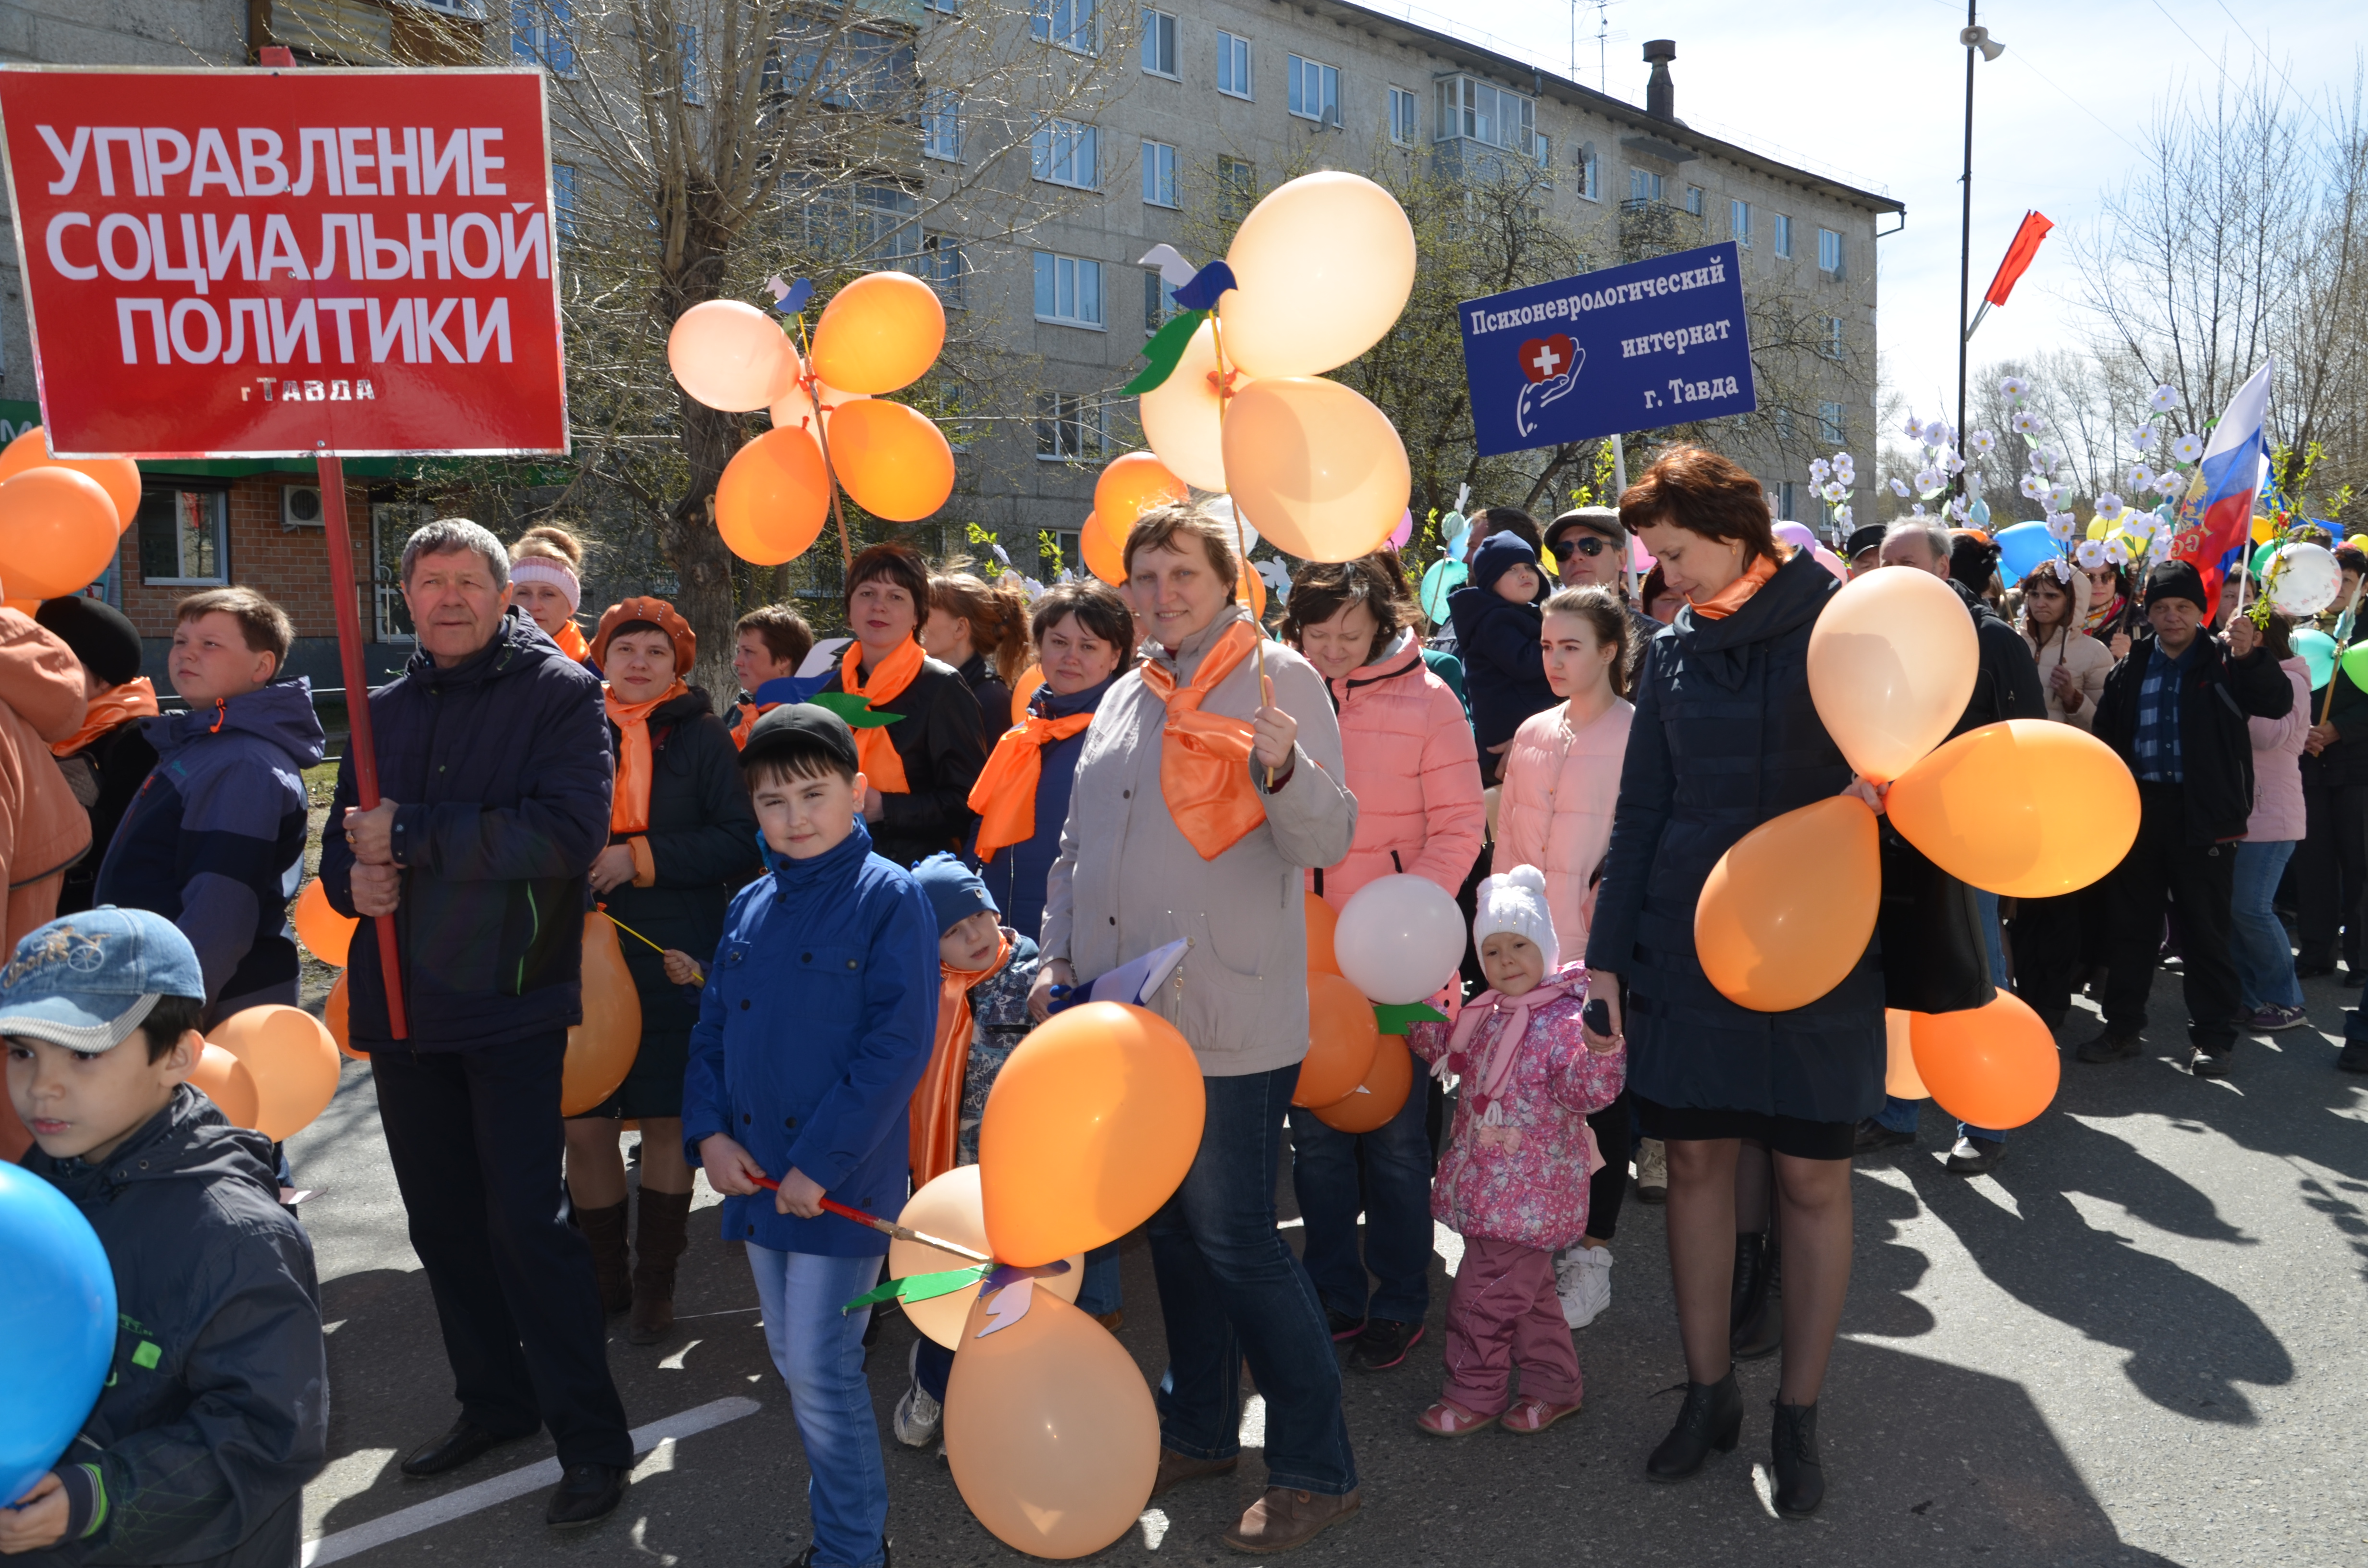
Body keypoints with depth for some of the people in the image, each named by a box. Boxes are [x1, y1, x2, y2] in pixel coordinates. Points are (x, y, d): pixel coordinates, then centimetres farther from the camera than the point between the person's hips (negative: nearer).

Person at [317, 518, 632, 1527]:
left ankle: (593, 1441, 7)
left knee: (526, 1221, -5)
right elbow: (344, 846, 19)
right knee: (443, 1220, 14)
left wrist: (411, 835, -18)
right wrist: (354, 878, -5)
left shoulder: (559, 693, -5)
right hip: (402, 1003, 6)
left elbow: (568, 832, -19)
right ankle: (495, 1403, 31)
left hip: (512, 1000, -6)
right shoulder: (386, 711, 14)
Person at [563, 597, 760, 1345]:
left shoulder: (701, 736, 1)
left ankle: (655, 1283, 21)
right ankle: (603, 1276, 24)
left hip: (676, 964, -2)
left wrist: (641, 858, -15)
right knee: (583, 1124, 5)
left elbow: (741, 841, -8)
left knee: (667, 1120, 6)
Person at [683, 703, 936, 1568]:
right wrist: (709, 1133, -2)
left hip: (841, 1180, -7)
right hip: (755, 1171, 7)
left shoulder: (891, 897, -12)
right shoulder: (749, 906, 8)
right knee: (793, 1359, 16)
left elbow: (898, 1047, -17)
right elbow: (711, 1030, 13)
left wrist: (820, 1164, -19)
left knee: (822, 1365, -3)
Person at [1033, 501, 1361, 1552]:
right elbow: (1079, 846, 21)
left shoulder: (1278, 677, -6)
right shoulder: (1125, 699, 15)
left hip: (1229, 1023, -7)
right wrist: (1057, 955, 10)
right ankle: (1200, 1428, 34)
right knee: (1172, 1230, 17)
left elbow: (1329, 840, -15)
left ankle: (1315, 1468, 12)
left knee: (1237, 1243, -3)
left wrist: (1281, 769, -33)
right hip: (1130, 1017, 7)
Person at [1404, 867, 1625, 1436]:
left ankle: (1474, 1394, 17)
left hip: (1529, 1194, -8)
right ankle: (1555, 1384, 34)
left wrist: (1601, 1049, -46)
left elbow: (1590, 1091, -28)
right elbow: (1451, 1053, 24)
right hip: (1487, 1185, 8)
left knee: (1483, 1293, -1)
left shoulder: (1567, 1021, -19)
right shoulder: (1487, 1014, 7)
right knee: (1528, 1290, 19)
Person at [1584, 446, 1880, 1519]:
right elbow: (1640, 813, 10)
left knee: (1812, 1181, 5)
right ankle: (1709, 1391, 25)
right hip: (1684, 942, 4)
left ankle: (1798, 1412, 22)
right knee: (1695, 1160, 9)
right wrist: (1606, 956, 7)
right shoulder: (1674, 650, 9)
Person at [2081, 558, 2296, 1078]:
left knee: (2206, 929, 3)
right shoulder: (2131, 669, 9)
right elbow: (2106, 737, 9)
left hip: (2202, 811, -3)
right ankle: (2122, 1027, 21)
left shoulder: (2224, 662, 0)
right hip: (2138, 809, 4)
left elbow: (2278, 703, -14)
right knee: (2129, 923, 10)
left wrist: (2251, 657, -30)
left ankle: (2213, 1037, 13)